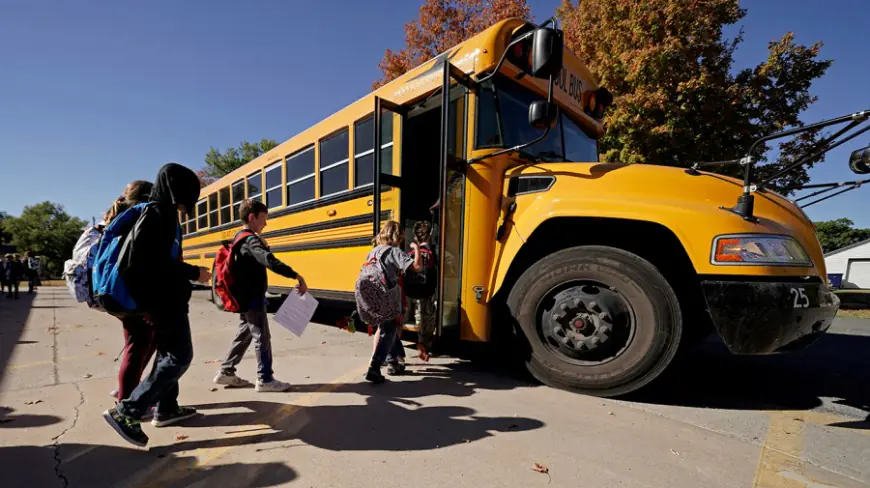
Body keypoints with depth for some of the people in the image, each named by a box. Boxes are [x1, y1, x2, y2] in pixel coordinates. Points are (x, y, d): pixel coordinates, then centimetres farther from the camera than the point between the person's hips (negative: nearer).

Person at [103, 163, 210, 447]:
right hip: (165, 299, -11)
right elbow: (159, 264, -25)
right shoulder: (158, 215, -16)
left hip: (162, 297, 11)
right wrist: (194, 273, -17)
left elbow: (161, 260, 14)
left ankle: (166, 409, 29)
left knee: (168, 353, 17)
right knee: (179, 356, -6)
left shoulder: (161, 214, 13)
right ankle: (126, 411, -1)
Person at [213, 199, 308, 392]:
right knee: (262, 337, -2)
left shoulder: (240, 238, 13)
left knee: (244, 334, 18)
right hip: (252, 298, -10)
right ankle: (265, 379, 6)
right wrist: (296, 276, -42)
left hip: (245, 297, 10)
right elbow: (269, 261, -36)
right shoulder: (250, 240, -19)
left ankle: (226, 372, 27)